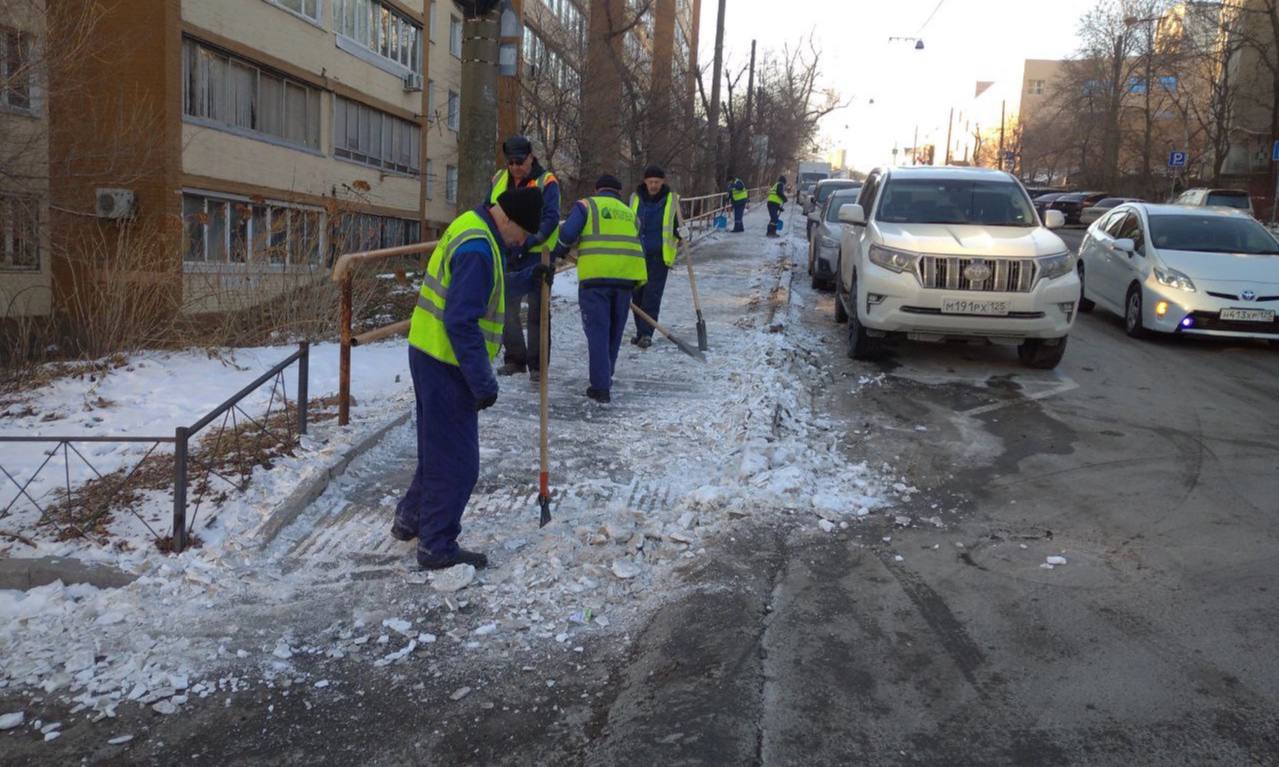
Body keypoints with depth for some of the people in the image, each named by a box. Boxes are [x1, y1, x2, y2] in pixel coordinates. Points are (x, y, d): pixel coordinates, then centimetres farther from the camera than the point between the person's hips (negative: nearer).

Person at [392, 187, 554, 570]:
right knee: (456, 459, 0)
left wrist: (528, 279, 16)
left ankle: (411, 519, 38)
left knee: (438, 448, 23)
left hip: (431, 356, 10)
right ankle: (437, 547, 11)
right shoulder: (478, 248, -23)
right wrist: (483, 382, -23)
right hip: (447, 365, -10)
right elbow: (461, 322, -27)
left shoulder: (471, 227, 10)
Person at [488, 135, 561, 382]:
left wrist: (528, 241, -27)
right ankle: (514, 359, 22)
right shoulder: (499, 180, 7)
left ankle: (537, 365, 10)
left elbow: (550, 219, -17)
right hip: (507, 257, 5)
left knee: (537, 311, 1)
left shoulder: (546, 182, -9)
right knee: (506, 308, 8)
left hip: (537, 256, -5)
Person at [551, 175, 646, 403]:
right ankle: (605, 377, 30)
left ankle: (600, 386, -5)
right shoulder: (629, 213, 25)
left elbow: (568, 233, -3)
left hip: (595, 275, -4)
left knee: (597, 330, -1)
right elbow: (638, 247, 22)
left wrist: (557, 254, 14)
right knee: (615, 331, 16)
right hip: (626, 277, 4)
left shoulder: (587, 205, 11)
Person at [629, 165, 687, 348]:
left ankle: (646, 334, -7)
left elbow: (675, 225, 5)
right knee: (637, 294, 8)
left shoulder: (671, 199, -2)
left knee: (652, 295, -8)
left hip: (659, 255, -3)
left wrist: (680, 233, -17)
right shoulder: (636, 198, 5)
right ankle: (641, 332, 20)